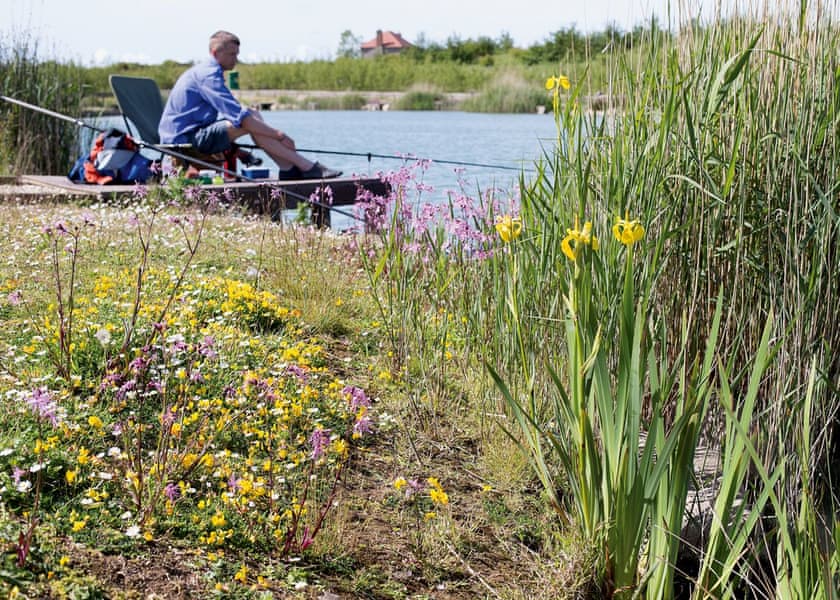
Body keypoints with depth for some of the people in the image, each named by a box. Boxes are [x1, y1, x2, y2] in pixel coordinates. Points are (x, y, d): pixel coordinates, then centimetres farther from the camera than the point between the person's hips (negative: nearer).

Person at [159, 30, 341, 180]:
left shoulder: (202, 71, 19)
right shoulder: (209, 74, -15)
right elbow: (239, 116, -23)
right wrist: (279, 135, -20)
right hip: (185, 139, -10)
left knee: (253, 116, 4)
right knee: (250, 121, -20)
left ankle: (289, 169, -7)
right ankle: (306, 167, -19)